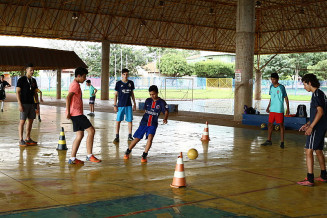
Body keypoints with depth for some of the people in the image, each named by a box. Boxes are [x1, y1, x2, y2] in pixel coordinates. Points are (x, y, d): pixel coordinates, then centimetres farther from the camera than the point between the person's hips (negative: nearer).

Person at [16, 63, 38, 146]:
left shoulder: (33, 80, 13)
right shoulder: (21, 80, -6)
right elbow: (17, 92, -9)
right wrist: (19, 104, -16)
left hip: (31, 103, 7)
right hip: (24, 104, -7)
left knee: (30, 121, 9)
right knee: (22, 121, -5)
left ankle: (28, 139, 17)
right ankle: (21, 140, -1)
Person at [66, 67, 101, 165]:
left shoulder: (74, 84, 21)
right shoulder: (76, 85, -11)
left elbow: (70, 98, 25)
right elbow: (68, 97, -21)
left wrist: (69, 112, 22)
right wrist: (68, 112, -21)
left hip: (76, 114, 10)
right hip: (76, 113, -10)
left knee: (80, 135, 9)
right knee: (91, 130, -10)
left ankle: (72, 158, 9)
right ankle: (89, 156, -7)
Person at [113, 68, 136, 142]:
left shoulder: (131, 83, 5)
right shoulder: (118, 83, -2)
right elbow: (116, 95, 1)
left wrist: (134, 104, 10)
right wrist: (115, 105, -4)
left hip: (129, 105, 2)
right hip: (120, 105, -2)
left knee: (130, 120, 4)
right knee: (118, 120, -1)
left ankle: (130, 136, 14)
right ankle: (117, 136, 7)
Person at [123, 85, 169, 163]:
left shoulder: (161, 102, -5)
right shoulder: (148, 100, 6)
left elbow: (166, 111, -12)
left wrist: (165, 119, -31)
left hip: (153, 124, -2)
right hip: (144, 123, 2)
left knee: (150, 137, -24)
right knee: (137, 138, 3)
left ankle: (144, 155, -11)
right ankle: (127, 152, 25)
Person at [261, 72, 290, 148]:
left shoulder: (281, 87, -8)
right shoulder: (271, 86, 9)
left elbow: (286, 98, -5)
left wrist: (288, 108, -10)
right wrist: (268, 107, 17)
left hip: (279, 110, -6)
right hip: (272, 109, 6)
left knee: (281, 125, 0)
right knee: (270, 124, 9)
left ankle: (282, 142, 5)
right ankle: (269, 140, 19)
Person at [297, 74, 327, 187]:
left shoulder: (316, 94, -14)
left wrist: (311, 127, -24)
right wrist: (307, 124, 23)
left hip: (317, 128, -10)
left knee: (309, 151, -9)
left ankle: (310, 179, -11)